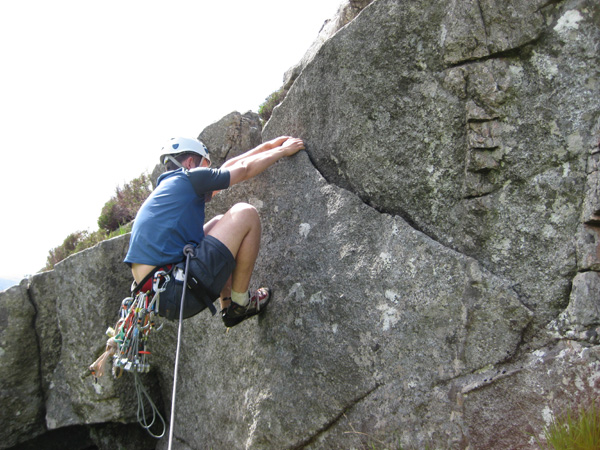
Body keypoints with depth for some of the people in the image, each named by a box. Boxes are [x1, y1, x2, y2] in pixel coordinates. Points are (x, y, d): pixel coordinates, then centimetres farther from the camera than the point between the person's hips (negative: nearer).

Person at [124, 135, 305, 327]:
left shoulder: (166, 187, 23)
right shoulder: (189, 178, -2)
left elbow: (228, 168, 29)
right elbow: (245, 168, 10)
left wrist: (269, 145, 35)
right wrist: (283, 150, 25)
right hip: (175, 292, -10)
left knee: (219, 223, 26)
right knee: (245, 214, -4)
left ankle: (228, 306, 23)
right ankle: (240, 302, 5)